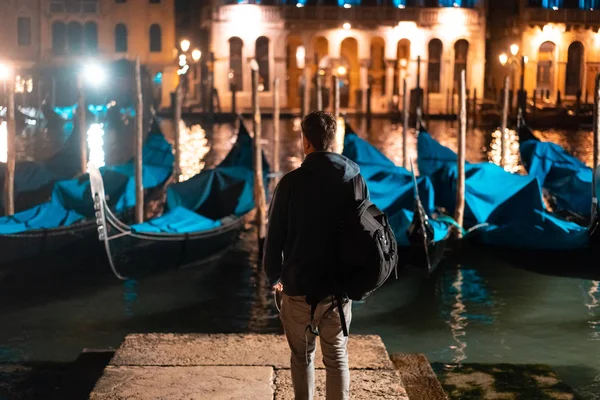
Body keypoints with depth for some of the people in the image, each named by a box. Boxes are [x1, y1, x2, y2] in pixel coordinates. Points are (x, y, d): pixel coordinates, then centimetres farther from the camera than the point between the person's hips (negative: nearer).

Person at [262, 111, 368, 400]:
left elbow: (275, 235, -7)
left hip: (299, 286, -2)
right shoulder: (355, 179, -2)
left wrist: (274, 275, 9)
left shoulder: (292, 182, -11)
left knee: (302, 356, 15)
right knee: (337, 357, 11)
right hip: (340, 286, 2)